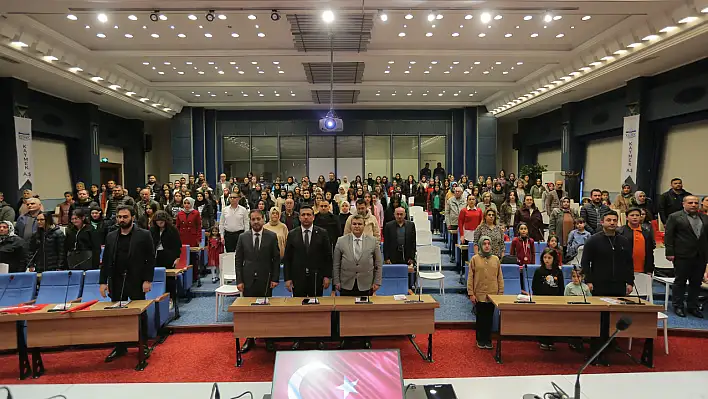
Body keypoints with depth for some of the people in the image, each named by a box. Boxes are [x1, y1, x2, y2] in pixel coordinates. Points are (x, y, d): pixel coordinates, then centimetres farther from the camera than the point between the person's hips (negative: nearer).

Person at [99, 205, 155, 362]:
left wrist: (148, 280, -11)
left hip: (137, 282, -4)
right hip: (116, 282, 4)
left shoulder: (144, 235, -4)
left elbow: (150, 259, -6)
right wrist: (103, 281, 5)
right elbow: (106, 260, 11)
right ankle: (120, 348, 22)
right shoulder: (111, 236, 10)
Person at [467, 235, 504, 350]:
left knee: (489, 318, 10)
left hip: (492, 295, 2)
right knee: (480, 319, 9)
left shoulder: (496, 259, 5)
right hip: (479, 295, -2)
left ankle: (488, 340, 23)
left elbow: (500, 277, 8)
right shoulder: (475, 259, -2)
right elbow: (470, 277, -2)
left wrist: (501, 292, 3)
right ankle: (480, 340, 22)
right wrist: (471, 293, -7)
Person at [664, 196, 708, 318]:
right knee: (680, 282, 3)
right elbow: (668, 236, -6)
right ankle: (678, 306, 12)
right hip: (682, 256, -5)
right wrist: (670, 253, -11)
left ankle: (693, 307, 21)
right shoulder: (675, 217, -3)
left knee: (696, 283, 10)